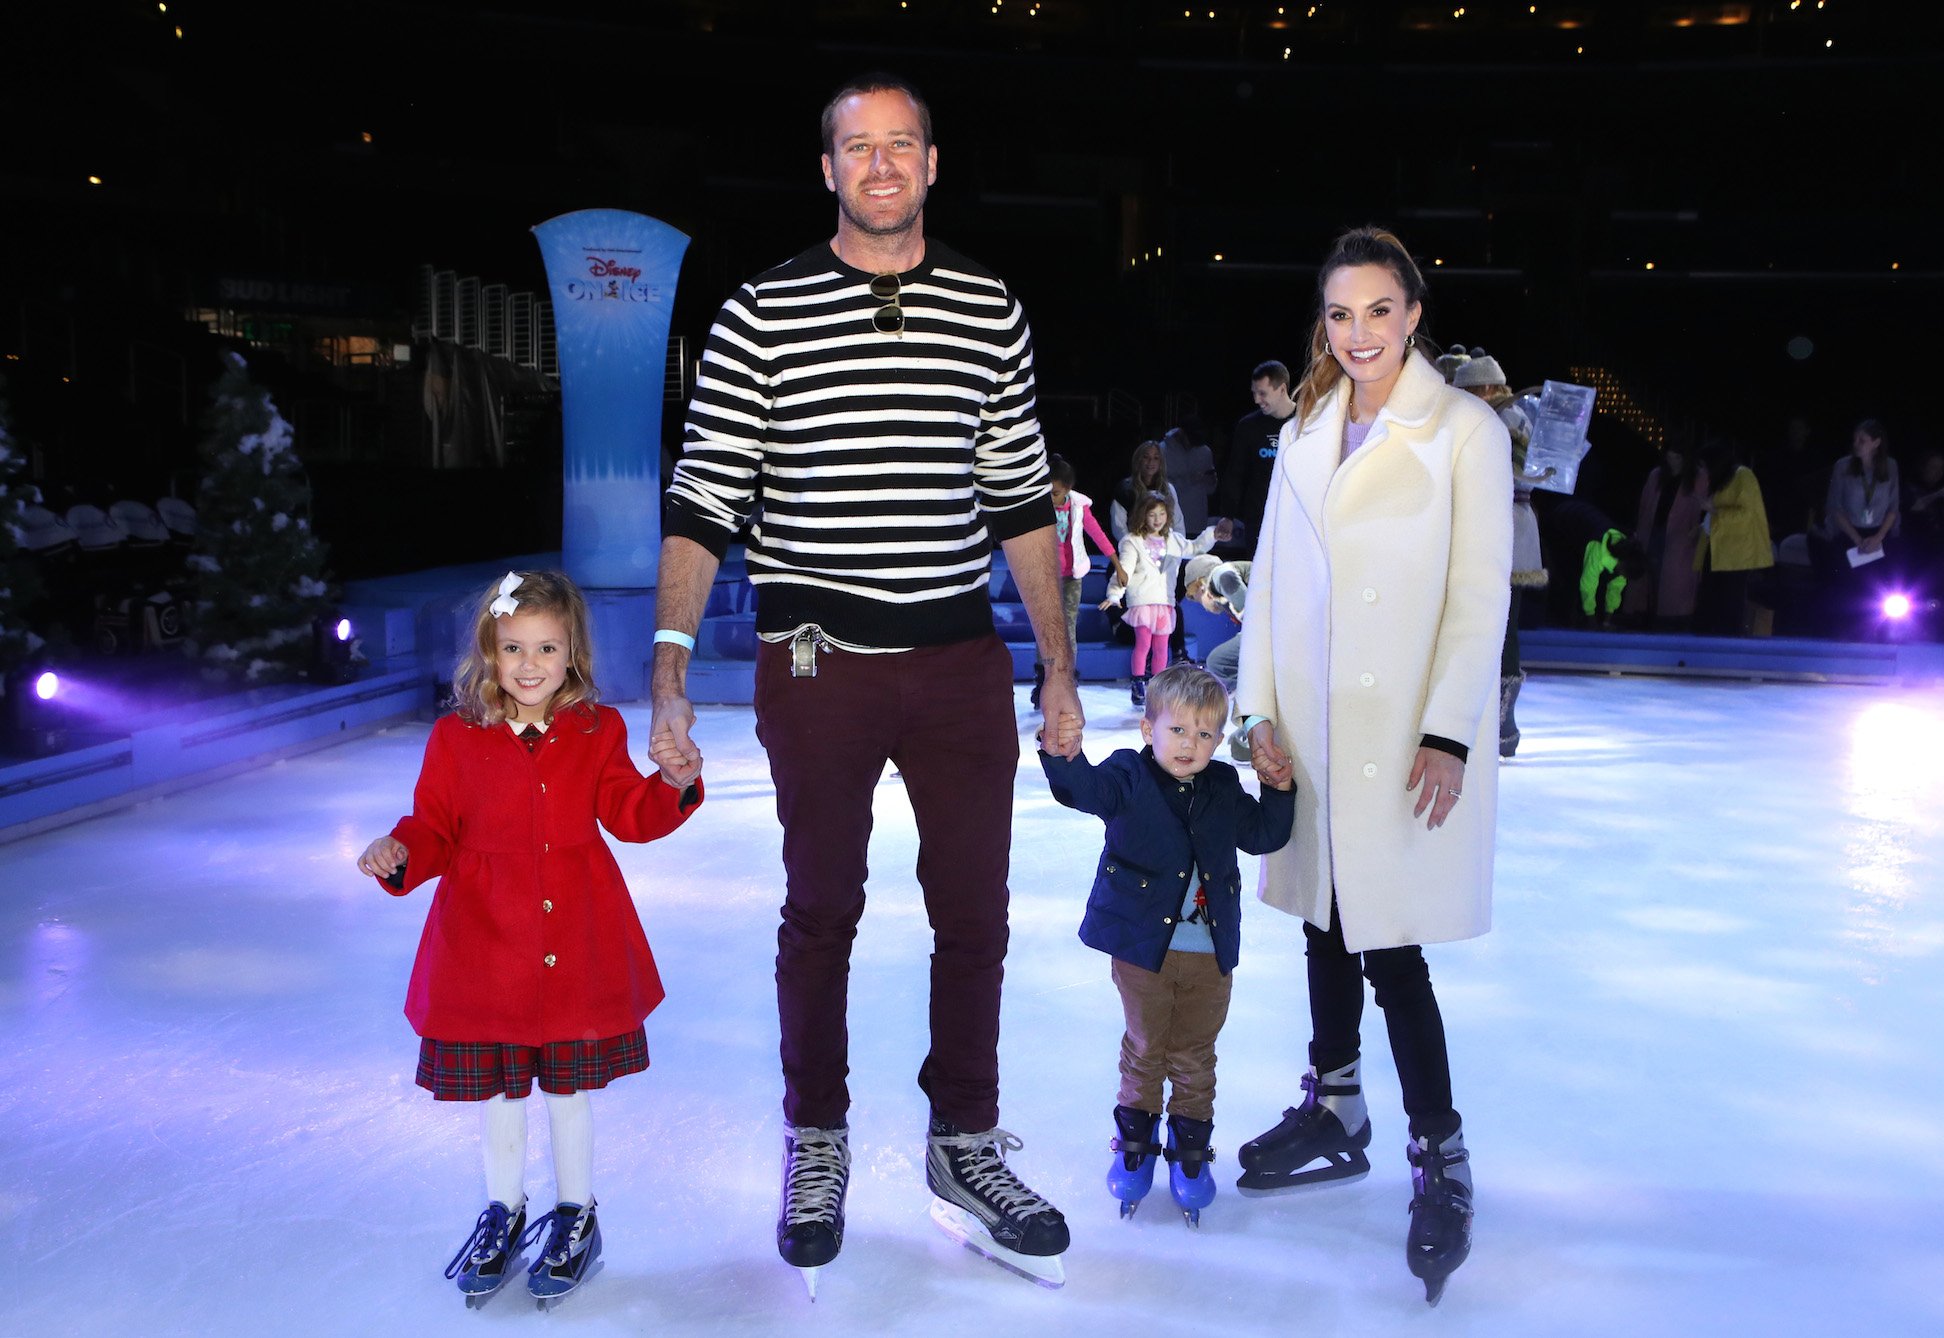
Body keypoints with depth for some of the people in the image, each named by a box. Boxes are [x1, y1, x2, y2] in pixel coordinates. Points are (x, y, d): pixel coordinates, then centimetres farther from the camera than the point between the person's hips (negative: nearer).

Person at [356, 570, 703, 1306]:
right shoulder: (456, 737, -4)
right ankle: (503, 1211, 35)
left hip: (577, 941, 0)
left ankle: (576, 1215, 31)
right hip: (485, 940, 0)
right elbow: (437, 827, 0)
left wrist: (675, 785, -16)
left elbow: (628, 815, 1)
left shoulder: (598, 730, -1)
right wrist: (399, 853, -19)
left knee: (569, 1085, 12)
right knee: (495, 1086, 14)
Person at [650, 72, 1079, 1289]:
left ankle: (965, 1143, 28)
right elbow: (703, 503, -3)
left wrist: (1058, 663, 8)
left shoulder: (992, 310, 7)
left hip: (963, 658, 3)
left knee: (975, 913, 9)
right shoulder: (762, 315, -1)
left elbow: (1022, 498, 11)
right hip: (817, 663, -2)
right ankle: (817, 1151, 28)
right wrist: (671, 664, -12)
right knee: (821, 913, 9)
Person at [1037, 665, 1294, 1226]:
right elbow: (1084, 787, -29)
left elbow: (1263, 836, 15)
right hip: (1143, 944, -3)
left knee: (1194, 1054, 12)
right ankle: (1136, 1141, 29)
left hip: (1210, 952, 3)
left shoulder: (1224, 789, 4)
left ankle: (1189, 1147, 28)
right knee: (1145, 1047, 10)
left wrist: (1279, 788, -1)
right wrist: (1063, 753, -51)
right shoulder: (1128, 778, -9)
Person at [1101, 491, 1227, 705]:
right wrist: (1114, 595, -20)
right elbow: (1125, 569, -8)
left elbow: (1194, 548, 33)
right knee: (1143, 643, -10)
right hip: (1142, 600, -5)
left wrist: (1213, 534, 23)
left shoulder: (1173, 540, 16)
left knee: (1161, 647, 5)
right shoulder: (1133, 542, -1)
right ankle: (1138, 685, -1)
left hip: (1165, 601, 5)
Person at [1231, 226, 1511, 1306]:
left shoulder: (1466, 431, -5)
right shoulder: (1306, 435, 11)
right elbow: (1270, 577, 10)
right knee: (1329, 923, 15)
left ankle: (1443, 1163, 9)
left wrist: (1448, 734, -14)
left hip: (1409, 734, -5)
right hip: (1313, 728, 6)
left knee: (1391, 945, -5)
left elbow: (1480, 595, -9)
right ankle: (1335, 1116, 31)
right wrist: (1260, 709, 4)